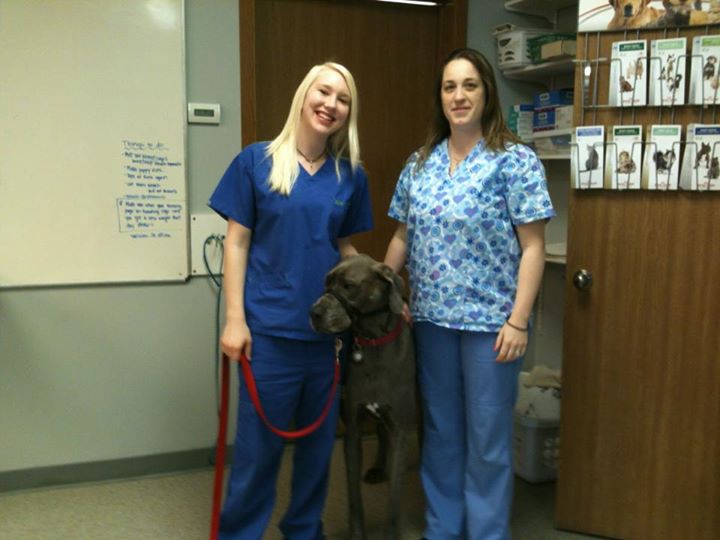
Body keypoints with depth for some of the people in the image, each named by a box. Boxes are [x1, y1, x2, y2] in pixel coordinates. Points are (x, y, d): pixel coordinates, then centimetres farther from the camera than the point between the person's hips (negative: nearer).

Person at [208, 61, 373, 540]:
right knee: (259, 442, 4)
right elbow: (237, 243, -3)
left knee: (319, 439, 15)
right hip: (270, 328, -3)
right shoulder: (256, 161, -3)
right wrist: (235, 319, -9)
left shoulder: (351, 176, 6)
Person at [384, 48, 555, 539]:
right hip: (431, 317, 5)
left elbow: (533, 246, -10)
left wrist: (518, 320, -16)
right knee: (439, 431, 16)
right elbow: (402, 237, 14)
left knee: (488, 439, 6)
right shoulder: (420, 164, 8)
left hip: (490, 319, -4)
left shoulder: (515, 161, -6)